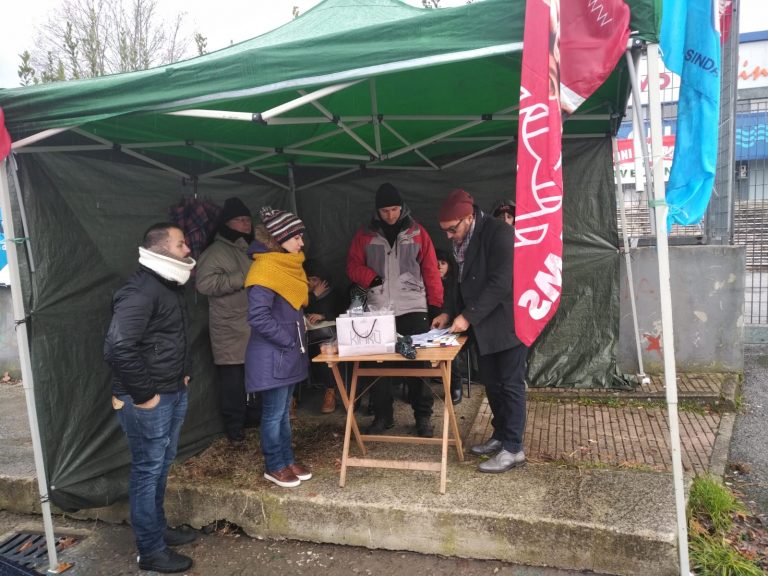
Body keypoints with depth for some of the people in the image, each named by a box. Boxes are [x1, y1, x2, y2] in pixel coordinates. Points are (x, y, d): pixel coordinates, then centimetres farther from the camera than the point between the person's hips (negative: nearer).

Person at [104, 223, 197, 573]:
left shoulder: (170, 286, 10)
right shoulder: (141, 291, -22)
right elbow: (118, 347, -30)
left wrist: (183, 374, 18)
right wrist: (142, 394, -23)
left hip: (174, 393, 9)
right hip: (148, 400, -9)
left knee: (162, 465, 21)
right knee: (148, 470, 3)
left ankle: (158, 528, 38)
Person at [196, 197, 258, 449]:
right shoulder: (216, 252, -9)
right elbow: (205, 283, -23)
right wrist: (243, 278, -23)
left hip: (258, 330, 7)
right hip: (231, 333, -7)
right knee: (234, 382, -2)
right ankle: (235, 431, 13)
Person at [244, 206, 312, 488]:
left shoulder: (287, 265, 9)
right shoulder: (264, 269, -20)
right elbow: (259, 317, -25)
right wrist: (290, 340, -18)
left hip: (289, 353, 9)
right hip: (273, 356, -9)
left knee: (283, 411, 18)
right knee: (274, 413, 6)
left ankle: (287, 460, 30)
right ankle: (274, 466, 21)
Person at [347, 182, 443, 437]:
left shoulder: (417, 232, 5)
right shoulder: (365, 235, 7)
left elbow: (430, 269, 4)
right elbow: (353, 266, 7)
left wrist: (435, 303, 0)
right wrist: (369, 277, -12)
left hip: (413, 308, -1)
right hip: (378, 309, 1)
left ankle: (423, 416, 13)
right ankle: (382, 415, 19)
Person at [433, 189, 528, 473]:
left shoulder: (498, 233, -19)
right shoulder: (463, 241, 7)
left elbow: (500, 283, -24)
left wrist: (468, 316, -23)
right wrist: (450, 313, 3)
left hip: (507, 322, -8)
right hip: (485, 325, 8)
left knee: (510, 384, -2)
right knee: (491, 382, 14)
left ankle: (513, 449, 6)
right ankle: (500, 436, 28)